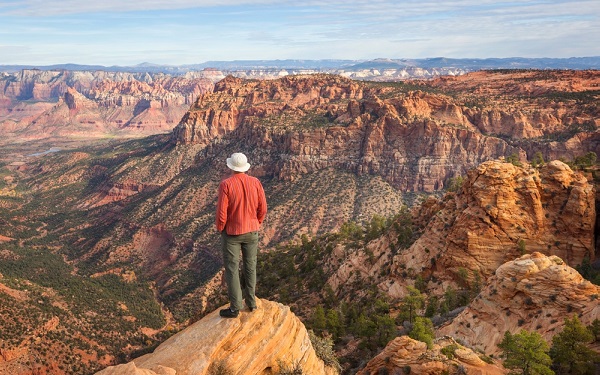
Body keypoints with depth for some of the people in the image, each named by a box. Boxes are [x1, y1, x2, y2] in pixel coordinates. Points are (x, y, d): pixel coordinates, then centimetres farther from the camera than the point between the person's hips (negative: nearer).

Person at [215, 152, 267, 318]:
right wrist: (256, 225, 13)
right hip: (251, 232, 4)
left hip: (232, 232, -4)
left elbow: (221, 212, -19)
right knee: (250, 266, 17)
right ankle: (251, 302, 28)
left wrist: (220, 229, -1)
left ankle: (235, 308, 12)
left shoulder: (226, 184, -19)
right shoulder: (255, 182, -8)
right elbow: (262, 209, -3)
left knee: (232, 269, 6)